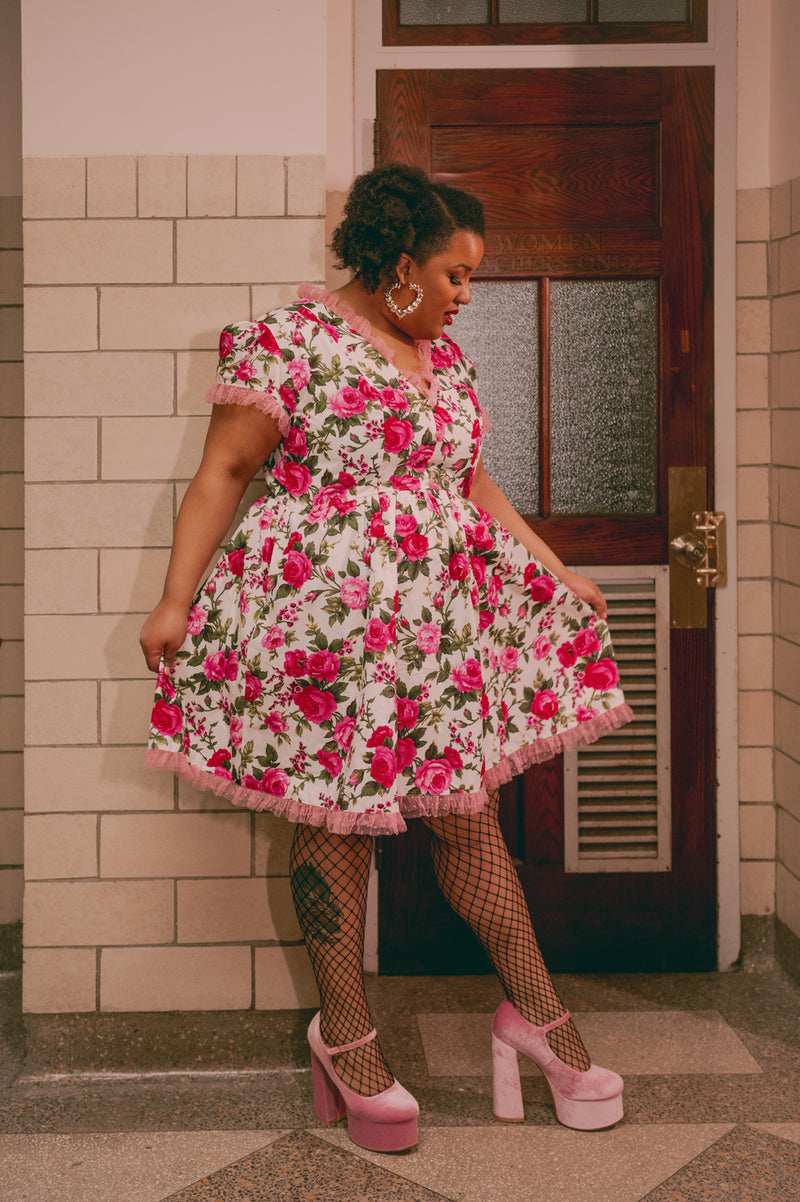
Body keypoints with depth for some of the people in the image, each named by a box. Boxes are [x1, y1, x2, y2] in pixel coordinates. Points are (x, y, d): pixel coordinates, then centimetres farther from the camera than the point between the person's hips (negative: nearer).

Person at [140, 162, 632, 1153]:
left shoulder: (445, 358, 17)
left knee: (466, 806, 8)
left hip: (440, 623, 6)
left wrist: (557, 574, 22)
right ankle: (344, 1035, 16)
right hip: (325, 620, -6)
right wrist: (175, 600, -11)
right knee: (336, 814, 1)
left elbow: (471, 485, 24)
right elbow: (223, 471, -6)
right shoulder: (293, 337, -5)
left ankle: (537, 1015, 18)